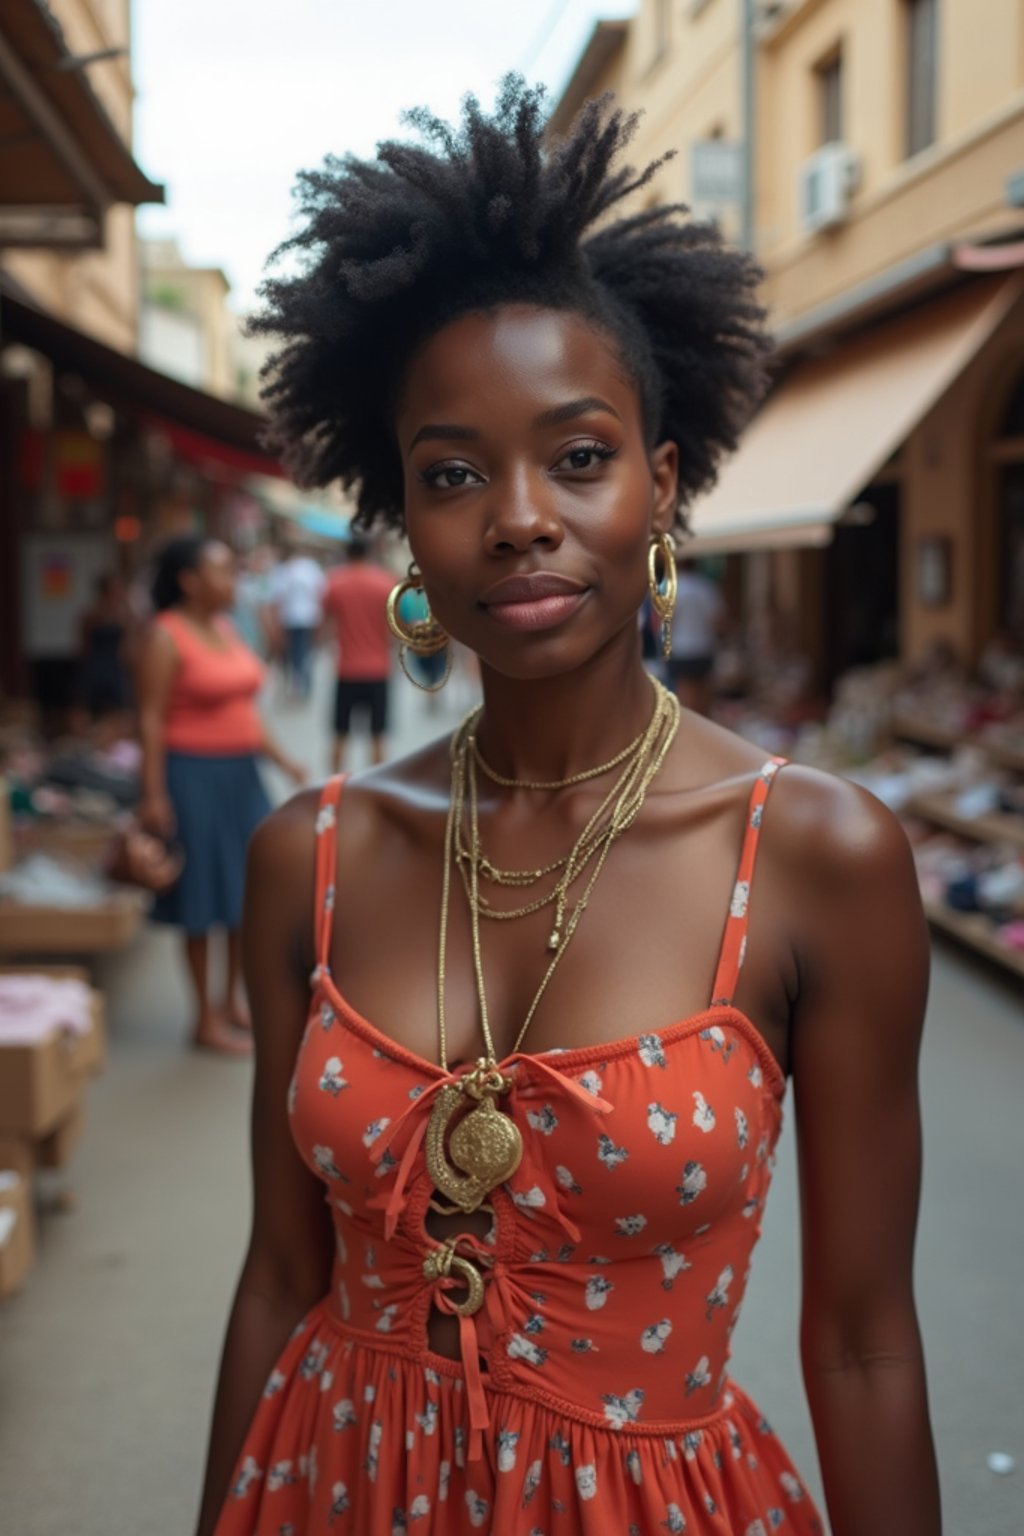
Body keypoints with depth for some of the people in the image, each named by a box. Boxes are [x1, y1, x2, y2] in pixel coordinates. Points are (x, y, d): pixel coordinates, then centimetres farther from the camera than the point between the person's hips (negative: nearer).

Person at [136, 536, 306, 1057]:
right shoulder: (166, 637, -13)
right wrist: (154, 794, -20)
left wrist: (280, 758, 12)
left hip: (241, 774, 8)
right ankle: (207, 1019, 12)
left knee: (247, 891, 13)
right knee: (203, 901, 1)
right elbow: (151, 719, -16)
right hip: (194, 776, -8)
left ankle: (234, 1000, 29)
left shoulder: (226, 629, 11)